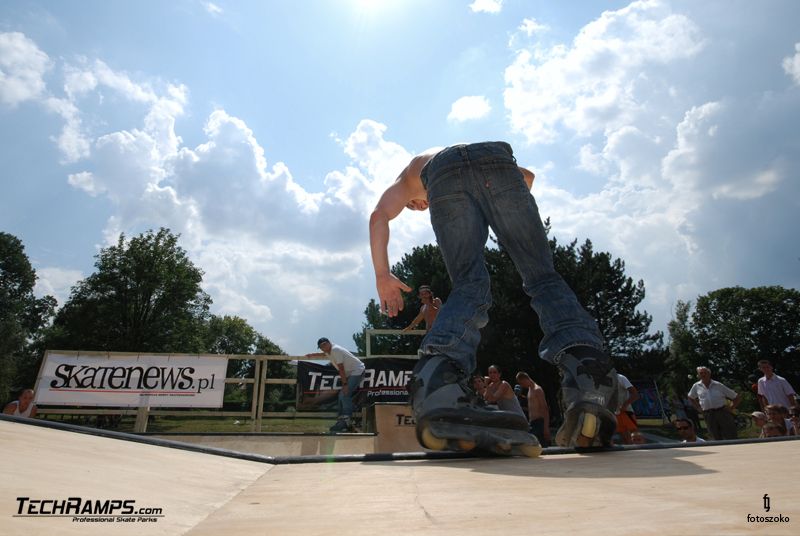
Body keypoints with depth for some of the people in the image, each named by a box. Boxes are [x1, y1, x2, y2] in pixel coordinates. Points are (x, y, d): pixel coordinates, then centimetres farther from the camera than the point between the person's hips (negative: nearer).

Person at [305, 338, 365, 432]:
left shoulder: (335, 350, -18)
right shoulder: (329, 351, 11)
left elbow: (341, 368, -22)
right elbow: (323, 354, 40)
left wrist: (344, 384, -24)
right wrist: (311, 355, 51)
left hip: (357, 371, -11)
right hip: (350, 373, 11)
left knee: (345, 395, -18)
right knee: (342, 395, 11)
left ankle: (347, 421, -19)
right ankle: (342, 419, 14)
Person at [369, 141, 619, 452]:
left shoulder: (406, 178, 39)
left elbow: (379, 216, 17)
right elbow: (527, 175, 39)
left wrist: (383, 277, 14)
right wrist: (513, 219, 47)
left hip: (443, 178, -1)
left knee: (469, 287, -9)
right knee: (542, 277, -3)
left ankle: (437, 382, -34)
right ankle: (585, 365, -28)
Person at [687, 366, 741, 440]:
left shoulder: (718, 385, 2)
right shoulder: (696, 386, 8)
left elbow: (737, 397, 7)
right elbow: (690, 397, 26)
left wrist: (731, 407, -2)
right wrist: (698, 407, 15)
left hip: (723, 413, -2)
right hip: (708, 415, 2)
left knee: (731, 438, -3)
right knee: (717, 439, 6)